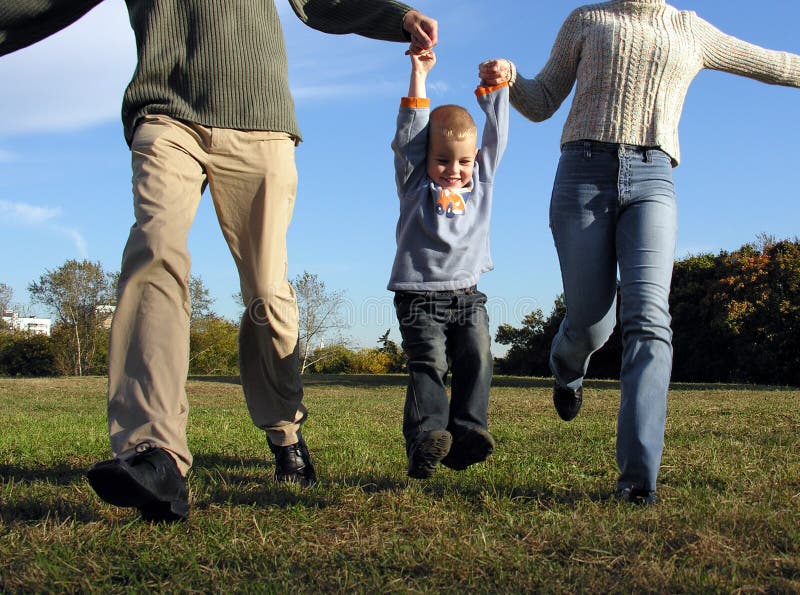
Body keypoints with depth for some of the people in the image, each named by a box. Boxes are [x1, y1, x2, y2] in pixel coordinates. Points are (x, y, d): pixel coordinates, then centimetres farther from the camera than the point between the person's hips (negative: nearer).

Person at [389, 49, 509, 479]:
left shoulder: (480, 181, 15)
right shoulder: (415, 184, 5)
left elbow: (496, 134, 16)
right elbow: (410, 132, -2)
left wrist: (494, 85, 14)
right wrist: (418, 76, -4)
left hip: (467, 295, 4)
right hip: (419, 295, -4)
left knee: (476, 358, -14)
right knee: (429, 362, -18)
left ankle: (467, 433, -17)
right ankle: (426, 437, -28)